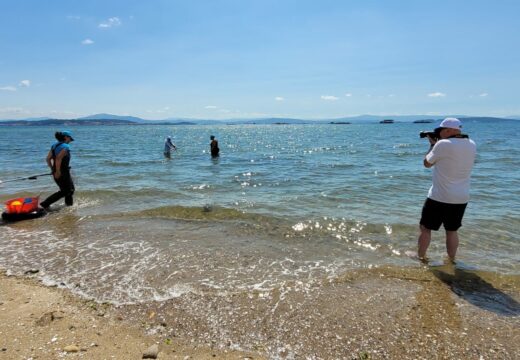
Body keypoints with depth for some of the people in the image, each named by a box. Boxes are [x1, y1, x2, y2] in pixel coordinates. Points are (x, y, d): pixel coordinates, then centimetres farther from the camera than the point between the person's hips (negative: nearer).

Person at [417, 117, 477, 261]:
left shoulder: (443, 144, -17)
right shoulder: (472, 145, 4)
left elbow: (427, 163, -3)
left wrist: (433, 144, 8)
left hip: (439, 197, -6)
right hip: (462, 198, 6)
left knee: (425, 228, 10)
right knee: (452, 231, 19)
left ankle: (421, 257, 21)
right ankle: (452, 260, 28)